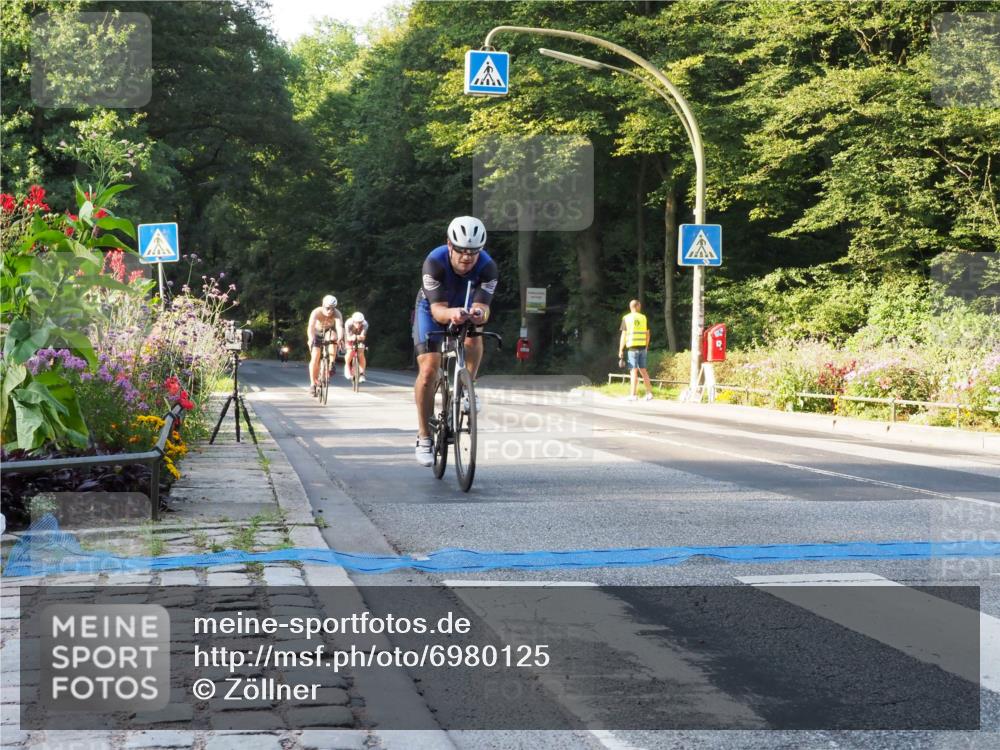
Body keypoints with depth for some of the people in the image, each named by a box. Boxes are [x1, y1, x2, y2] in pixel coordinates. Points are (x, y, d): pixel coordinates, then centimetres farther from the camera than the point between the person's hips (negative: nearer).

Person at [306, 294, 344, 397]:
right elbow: (311, 327, -46)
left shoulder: (337, 314, -30)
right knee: (315, 357, -17)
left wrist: (340, 338, -65)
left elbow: (339, 327, -45)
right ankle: (313, 383, -9)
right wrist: (310, 339, -65)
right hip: (317, 334, -3)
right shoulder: (316, 312, -33)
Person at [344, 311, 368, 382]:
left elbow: (363, 337, -40)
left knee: (361, 353, -16)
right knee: (350, 352, -23)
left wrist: (360, 337, -62)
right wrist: (352, 338, -59)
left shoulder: (365, 324, -33)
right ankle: (347, 367, 1)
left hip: (359, 338, 1)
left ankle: (362, 374, -9)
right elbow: (348, 337, -37)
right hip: (350, 337, -1)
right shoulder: (349, 323, -35)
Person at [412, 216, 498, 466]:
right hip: (431, 309, -2)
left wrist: (479, 313, -61)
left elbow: (482, 306, -37)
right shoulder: (435, 262, -35)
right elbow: (437, 309, -40)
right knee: (428, 370, -16)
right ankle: (424, 438, -6)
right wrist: (451, 314, -62)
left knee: (474, 337, -32)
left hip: (465, 308, 2)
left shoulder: (487, 267, -30)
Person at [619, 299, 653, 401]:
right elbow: (647, 334, 10)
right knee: (643, 370, 12)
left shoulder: (626, 318, -2)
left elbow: (623, 335, -6)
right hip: (642, 347, 4)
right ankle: (649, 393, 11)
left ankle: (634, 395, -5)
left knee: (634, 371, -3)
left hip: (632, 347, -4)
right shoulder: (643, 318, 8)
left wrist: (621, 350, -3)